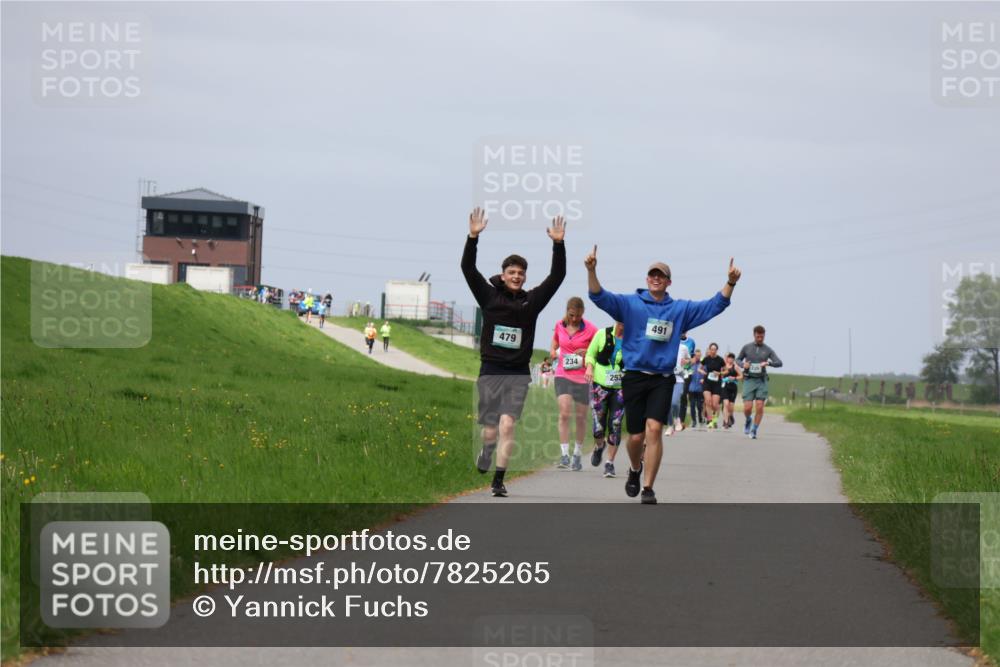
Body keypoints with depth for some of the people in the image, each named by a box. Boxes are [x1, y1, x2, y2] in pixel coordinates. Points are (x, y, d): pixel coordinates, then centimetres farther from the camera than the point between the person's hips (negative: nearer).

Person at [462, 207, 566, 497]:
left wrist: (558, 244, -10)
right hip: (490, 371, 0)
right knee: (490, 431, 2)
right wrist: (473, 237, -17)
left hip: (518, 374, 0)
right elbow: (468, 268, -6)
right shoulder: (489, 296, 3)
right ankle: (485, 452, 38)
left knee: (507, 425, -14)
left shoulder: (532, 300, 7)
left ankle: (499, 480, -11)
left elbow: (557, 276, 1)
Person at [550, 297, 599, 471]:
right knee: (564, 413, -15)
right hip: (563, 374, 1)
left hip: (582, 377, -1)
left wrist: (588, 352, -17)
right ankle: (564, 454, -16)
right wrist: (553, 351, 5)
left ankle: (577, 455, 25)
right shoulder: (559, 325, 4)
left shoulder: (590, 330, -6)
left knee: (580, 417, 8)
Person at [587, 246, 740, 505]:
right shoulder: (630, 304, 3)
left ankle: (648, 488, -10)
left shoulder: (681, 309, 9)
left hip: (663, 379, 0)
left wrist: (730, 282, -6)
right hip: (634, 376, 0)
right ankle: (635, 470, 36)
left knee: (654, 429, -15)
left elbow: (715, 305, 9)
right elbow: (599, 297, -9)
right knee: (636, 435, 3)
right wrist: (591, 271, -26)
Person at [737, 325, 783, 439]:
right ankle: (748, 421, 24)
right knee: (747, 408, -9)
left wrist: (768, 363, -21)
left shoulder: (768, 350, 5)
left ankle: (754, 430, 5)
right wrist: (743, 364, -7)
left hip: (761, 381, 1)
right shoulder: (747, 347, 5)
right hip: (749, 380, -1)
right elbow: (738, 359, 16)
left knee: (759, 407, -7)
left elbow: (779, 363, -2)